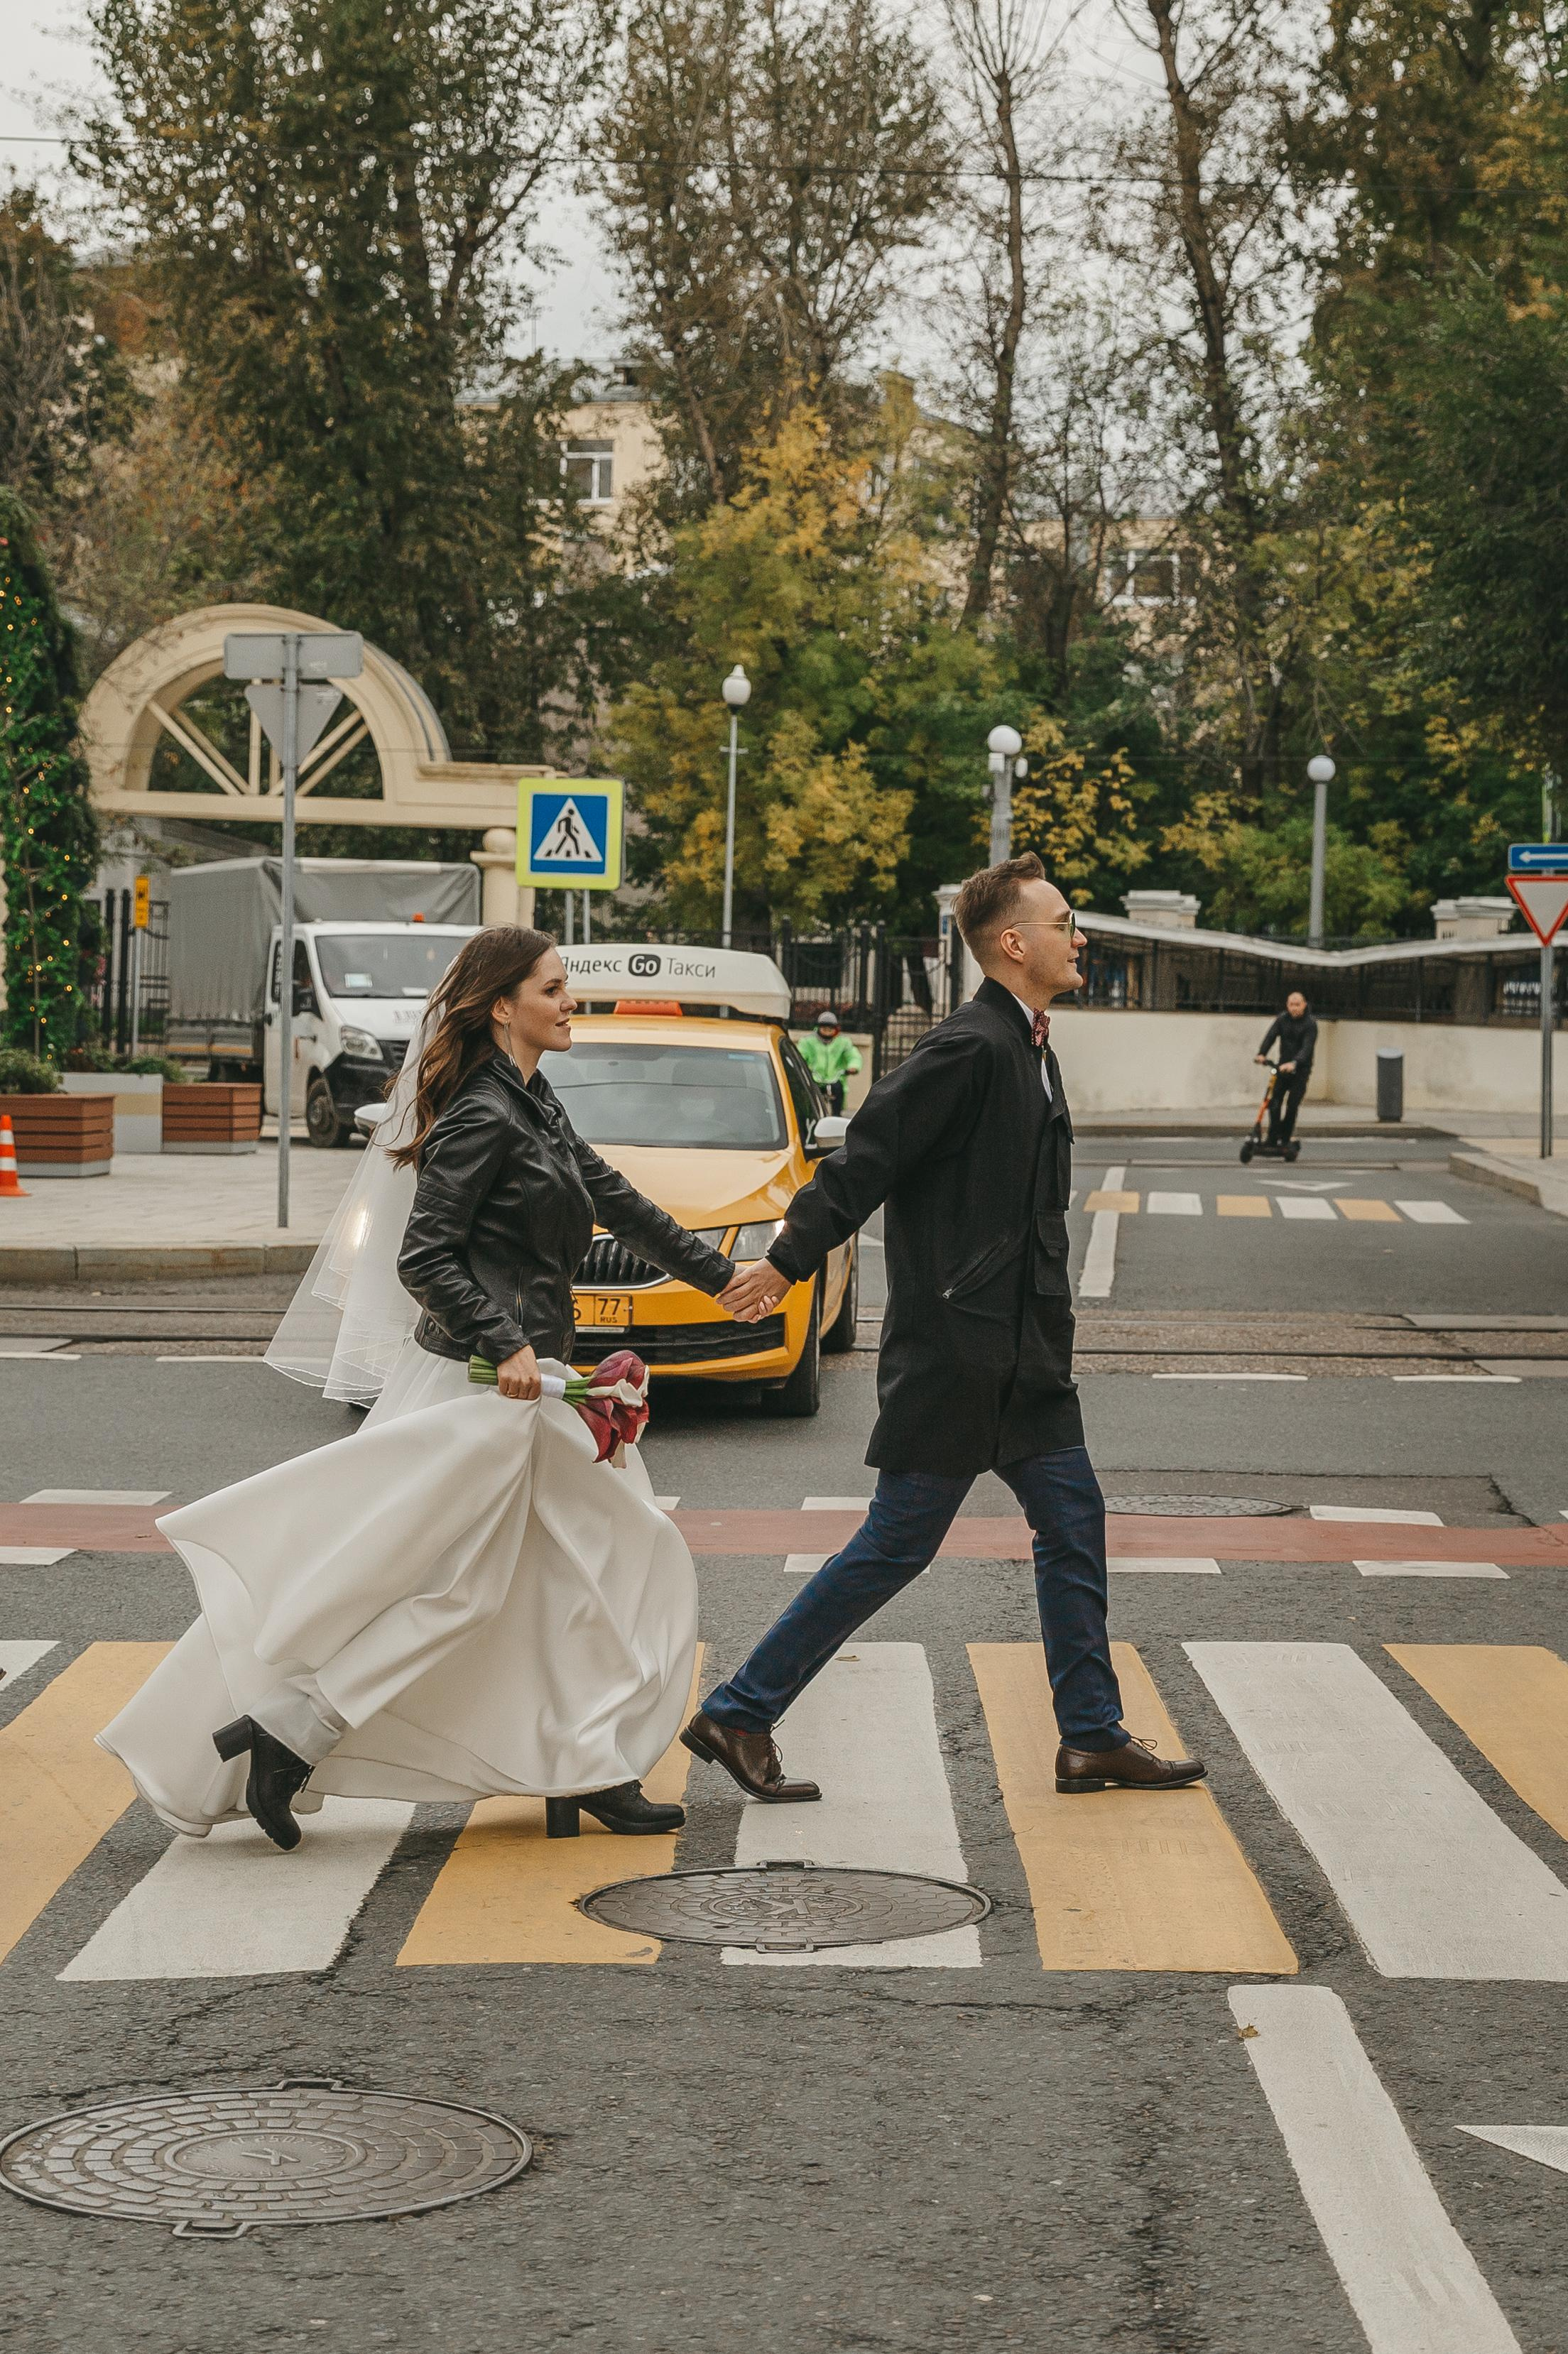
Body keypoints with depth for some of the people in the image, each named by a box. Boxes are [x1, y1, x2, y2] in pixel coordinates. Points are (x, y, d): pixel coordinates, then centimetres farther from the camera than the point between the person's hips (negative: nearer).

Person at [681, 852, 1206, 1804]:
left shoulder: (1031, 1051, 14)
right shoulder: (971, 1049, -17)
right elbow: (868, 1156, -20)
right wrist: (786, 1263, -20)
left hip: (1023, 1354, 10)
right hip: (956, 1348, -10)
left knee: (1074, 1526, 11)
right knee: (898, 1545, -4)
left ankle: (1094, 1736, 19)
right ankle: (738, 1715, 4)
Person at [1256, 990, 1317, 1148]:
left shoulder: (1310, 1024, -11)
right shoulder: (1282, 1020, 2)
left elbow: (1307, 1047, -24)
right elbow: (1270, 1036, -10)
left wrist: (1294, 1063, -41)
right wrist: (1261, 1054, -29)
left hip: (1300, 1071, -3)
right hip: (1282, 1068, 3)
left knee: (1292, 1106, -9)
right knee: (1274, 1104, -8)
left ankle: (1285, 1140, 1)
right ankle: (1272, 1139, -2)